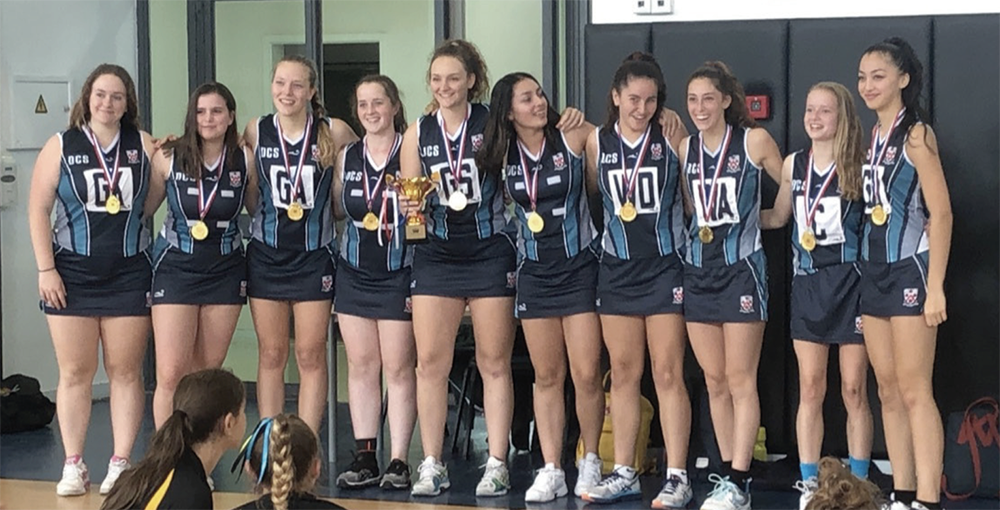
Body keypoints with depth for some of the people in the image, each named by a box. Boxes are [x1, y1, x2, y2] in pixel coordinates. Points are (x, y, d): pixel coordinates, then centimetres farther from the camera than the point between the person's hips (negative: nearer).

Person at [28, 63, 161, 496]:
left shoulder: (144, 146, 5)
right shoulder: (60, 147, 2)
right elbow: (38, 210, 0)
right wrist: (46, 269, -5)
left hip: (128, 276, 0)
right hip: (72, 276, 0)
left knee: (125, 372, 3)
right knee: (75, 373, 4)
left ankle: (121, 463, 9)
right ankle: (73, 465, 10)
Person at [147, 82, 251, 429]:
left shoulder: (244, 161, -2)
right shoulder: (169, 158, -6)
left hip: (225, 273, 2)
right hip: (176, 269, -2)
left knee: (208, 372, 8)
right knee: (171, 375, -9)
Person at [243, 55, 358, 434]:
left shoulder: (334, 133, -8)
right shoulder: (255, 132, -1)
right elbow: (250, 197, 12)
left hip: (314, 255, -2)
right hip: (266, 253, 2)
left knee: (311, 356, 1)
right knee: (271, 355, 7)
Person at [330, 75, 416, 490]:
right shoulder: (347, 156, 8)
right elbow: (337, 210, 15)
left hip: (399, 274, -5)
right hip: (355, 272, 5)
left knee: (399, 367, -2)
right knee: (361, 366, 6)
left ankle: (398, 462, 2)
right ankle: (365, 458, 11)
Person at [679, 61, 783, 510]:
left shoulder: (754, 141, -7)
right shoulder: (686, 148, 7)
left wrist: (749, 218, 4)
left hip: (742, 269, -5)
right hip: (698, 271, 5)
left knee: (740, 380, -5)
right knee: (714, 381, 8)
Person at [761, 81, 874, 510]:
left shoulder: (859, 166, -4)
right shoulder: (794, 164, 8)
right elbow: (777, 217, 19)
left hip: (851, 283, -3)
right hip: (807, 285, 3)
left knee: (853, 390, 2)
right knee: (810, 389, 3)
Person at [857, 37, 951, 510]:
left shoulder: (916, 134, -9)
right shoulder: (873, 136, 13)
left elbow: (941, 212, -14)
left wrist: (935, 285, -19)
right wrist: (869, 273, 8)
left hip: (909, 270, -8)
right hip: (873, 272, 8)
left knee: (914, 391, -9)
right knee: (888, 391, 9)